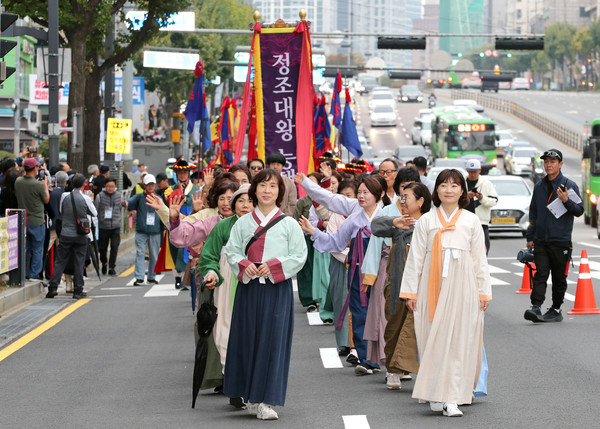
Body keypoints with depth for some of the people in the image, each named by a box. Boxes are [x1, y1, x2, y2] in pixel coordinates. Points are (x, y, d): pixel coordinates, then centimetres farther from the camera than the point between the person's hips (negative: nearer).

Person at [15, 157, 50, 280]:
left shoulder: (18, 181, -4)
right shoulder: (38, 185, -20)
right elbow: (46, 200, -5)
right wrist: (45, 184, 8)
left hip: (23, 221, 5)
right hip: (37, 222, -5)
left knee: (25, 249, 15)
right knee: (37, 250, 5)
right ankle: (34, 275, 6)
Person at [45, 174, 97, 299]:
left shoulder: (65, 196, -4)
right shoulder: (85, 199, -9)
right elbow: (94, 213, 4)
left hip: (65, 234, 1)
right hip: (80, 236, -1)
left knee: (60, 261, 7)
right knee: (79, 263, 5)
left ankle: (53, 287, -1)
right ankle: (78, 291, 6)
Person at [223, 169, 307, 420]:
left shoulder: (289, 224, 3)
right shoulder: (243, 223, 10)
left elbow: (299, 256, 0)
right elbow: (231, 251, 10)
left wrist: (273, 266, -13)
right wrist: (244, 265, -10)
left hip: (277, 289, -2)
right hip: (249, 288, 2)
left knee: (273, 341, -5)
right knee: (248, 340, 4)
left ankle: (266, 401, -3)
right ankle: (251, 397, 14)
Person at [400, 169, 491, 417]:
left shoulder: (471, 221, 9)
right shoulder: (426, 221, 7)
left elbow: (480, 258, 9)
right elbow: (415, 257, 7)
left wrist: (483, 292, 6)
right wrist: (410, 291, 2)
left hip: (461, 285, 0)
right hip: (432, 285, 0)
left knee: (457, 339, -5)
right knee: (432, 338, -2)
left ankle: (451, 398, -5)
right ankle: (435, 395, 5)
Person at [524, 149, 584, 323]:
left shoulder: (569, 186, -1)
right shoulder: (539, 187, 13)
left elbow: (579, 210, -4)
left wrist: (566, 201, -23)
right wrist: (530, 237, 16)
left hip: (561, 241, -3)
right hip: (541, 241, 3)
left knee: (559, 277, 5)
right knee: (540, 275, -8)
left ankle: (556, 310, 14)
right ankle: (536, 307, -18)